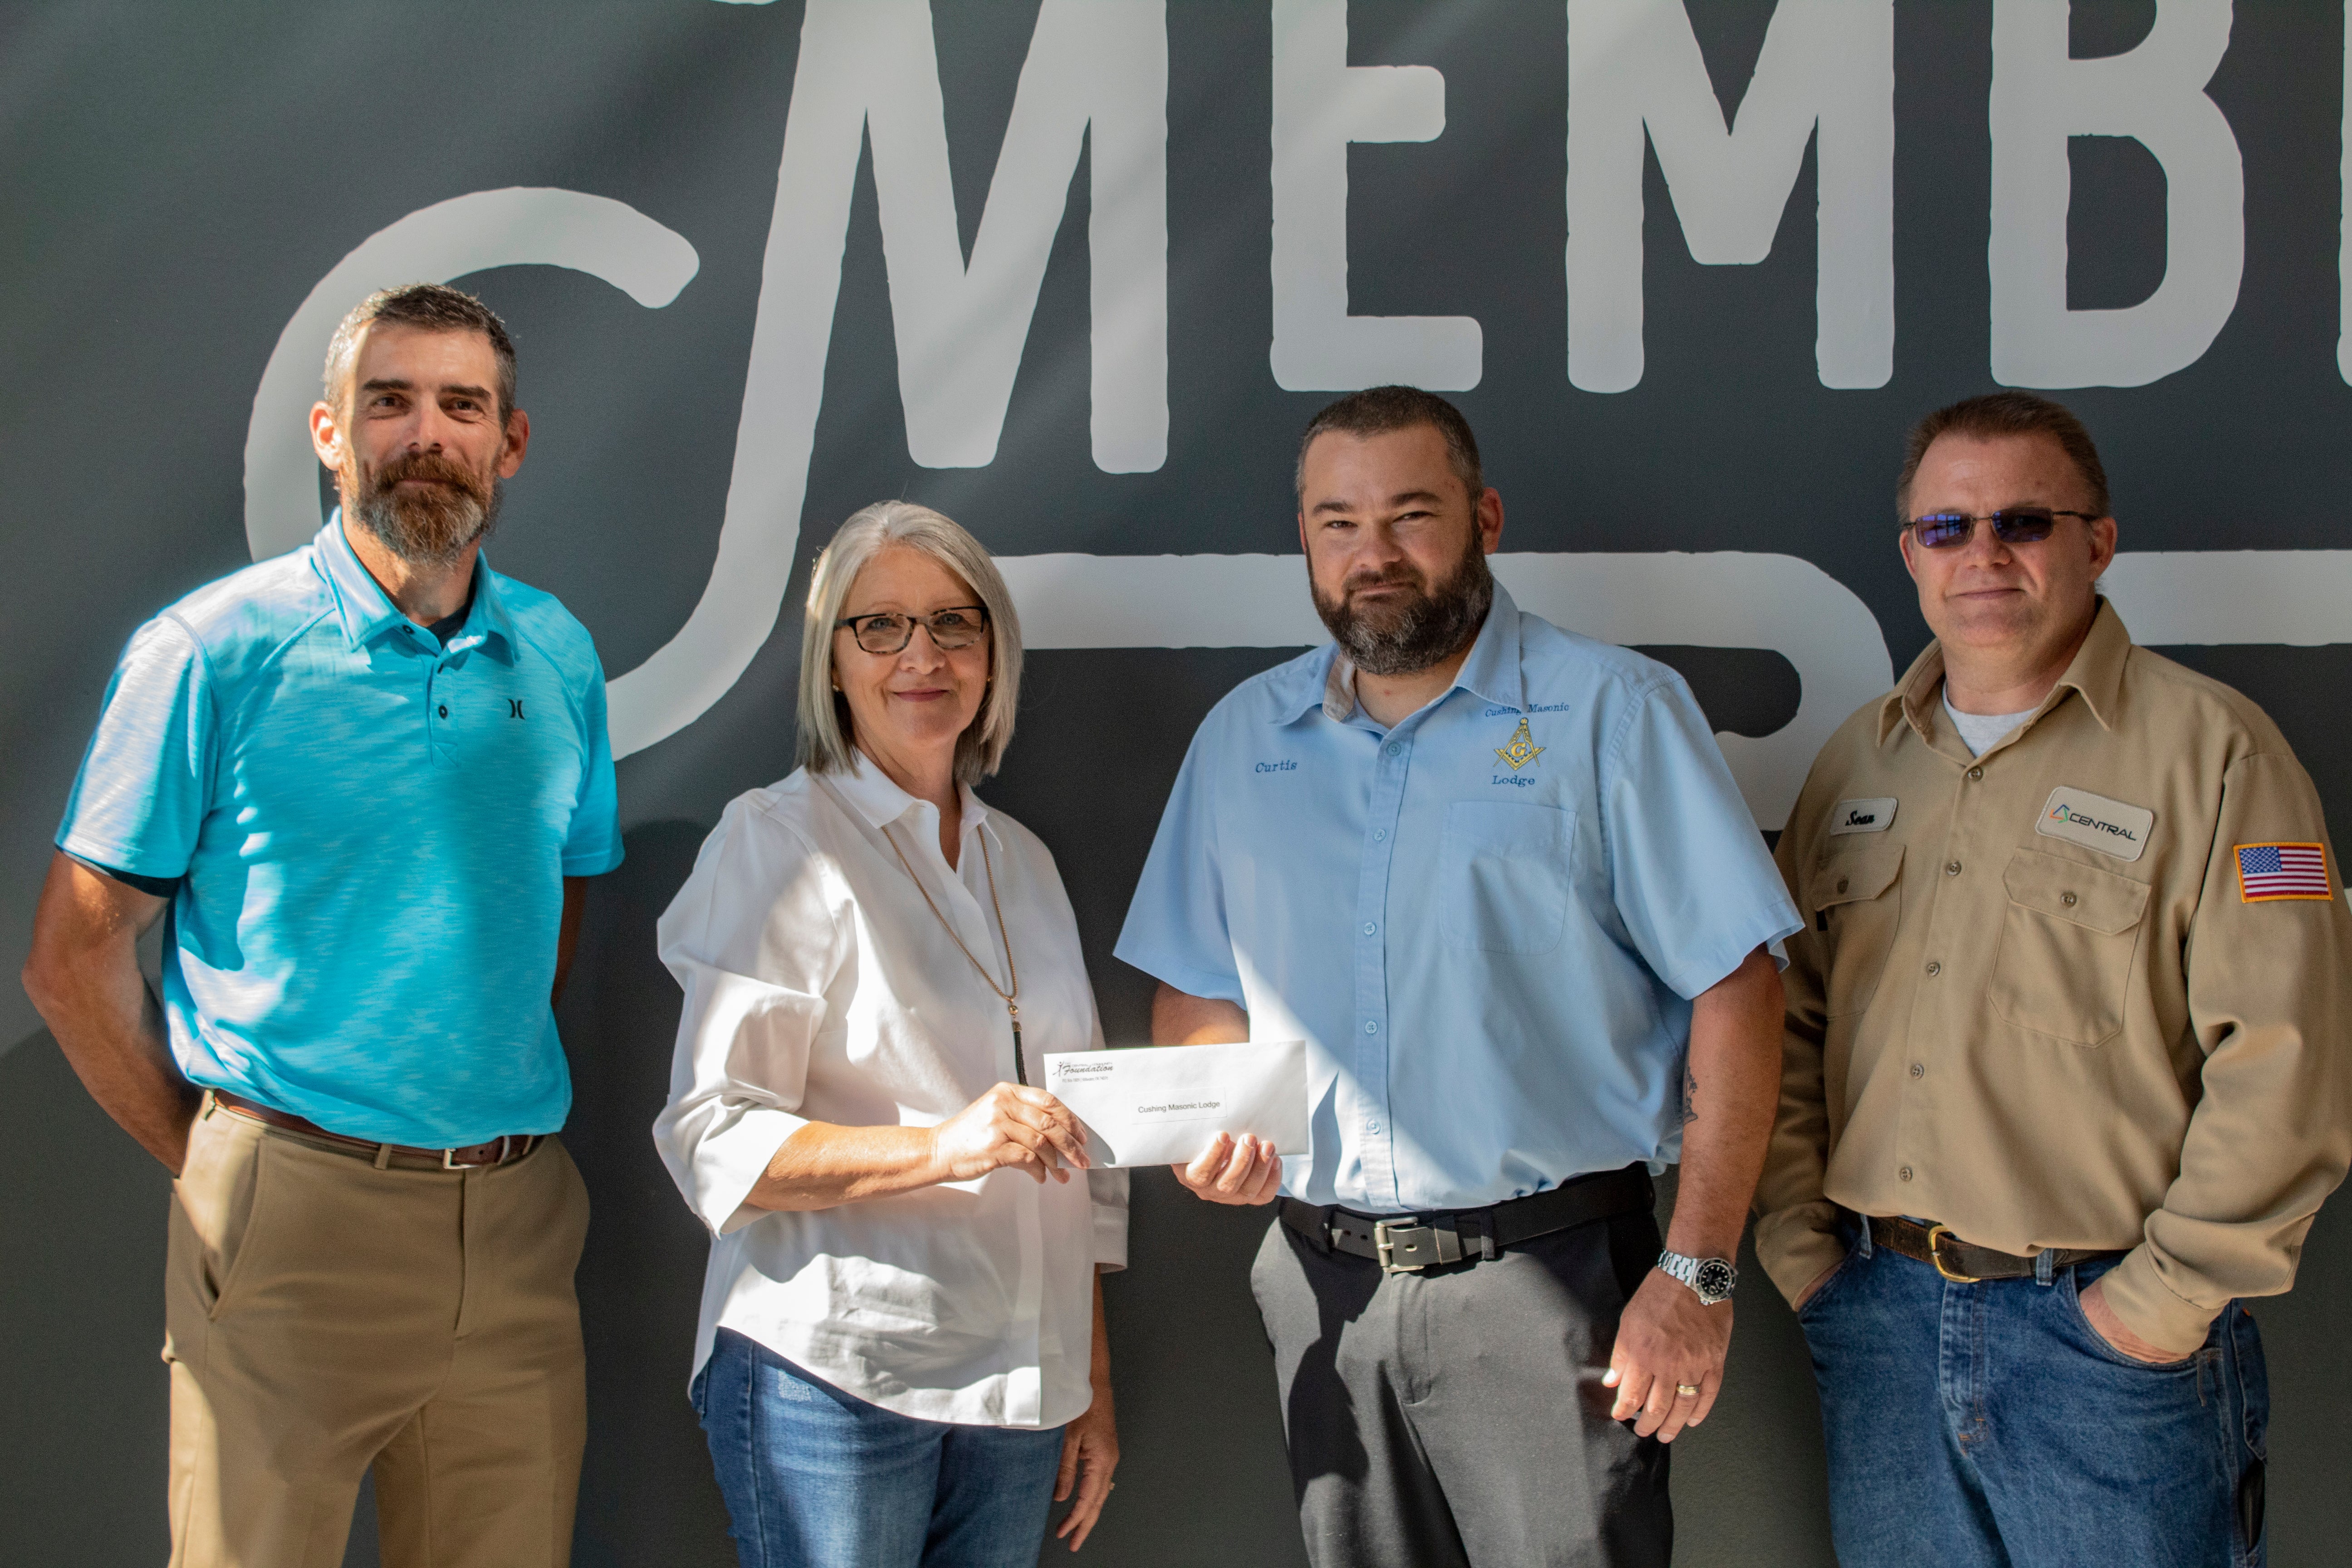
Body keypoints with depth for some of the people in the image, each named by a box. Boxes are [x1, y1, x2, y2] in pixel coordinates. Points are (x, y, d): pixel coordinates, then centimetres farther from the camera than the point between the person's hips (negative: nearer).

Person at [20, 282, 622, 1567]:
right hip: (291, 1218, -4)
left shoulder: (559, 657, 8)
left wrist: (499, 1128, 11)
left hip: (515, 1221, 4)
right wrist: (209, 1159, -2)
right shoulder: (213, 651, -5)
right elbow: (73, 958, -3)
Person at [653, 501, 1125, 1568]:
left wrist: (1094, 1380, 16)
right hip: (832, 1381, -5)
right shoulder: (778, 841, -3)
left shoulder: (1022, 862, 15)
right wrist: (941, 1145, -24)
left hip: (1019, 1387, 5)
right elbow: (714, 1144, -11)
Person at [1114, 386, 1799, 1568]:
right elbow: (1195, 987, 17)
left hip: (1547, 1282, -4)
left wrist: (1696, 1274, -12)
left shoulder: (1613, 712, -4)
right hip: (1325, 1283, 4)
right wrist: (1209, 1120, -5)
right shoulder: (1242, 739, 11)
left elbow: (1733, 986, -7)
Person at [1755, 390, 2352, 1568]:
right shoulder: (1859, 763, 11)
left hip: (2110, 1323, -4)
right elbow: (1789, 1022, 15)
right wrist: (1799, 1243, 5)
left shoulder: (2210, 747, -6)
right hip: (1878, 1316, 5)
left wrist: (2164, 1300, -13)